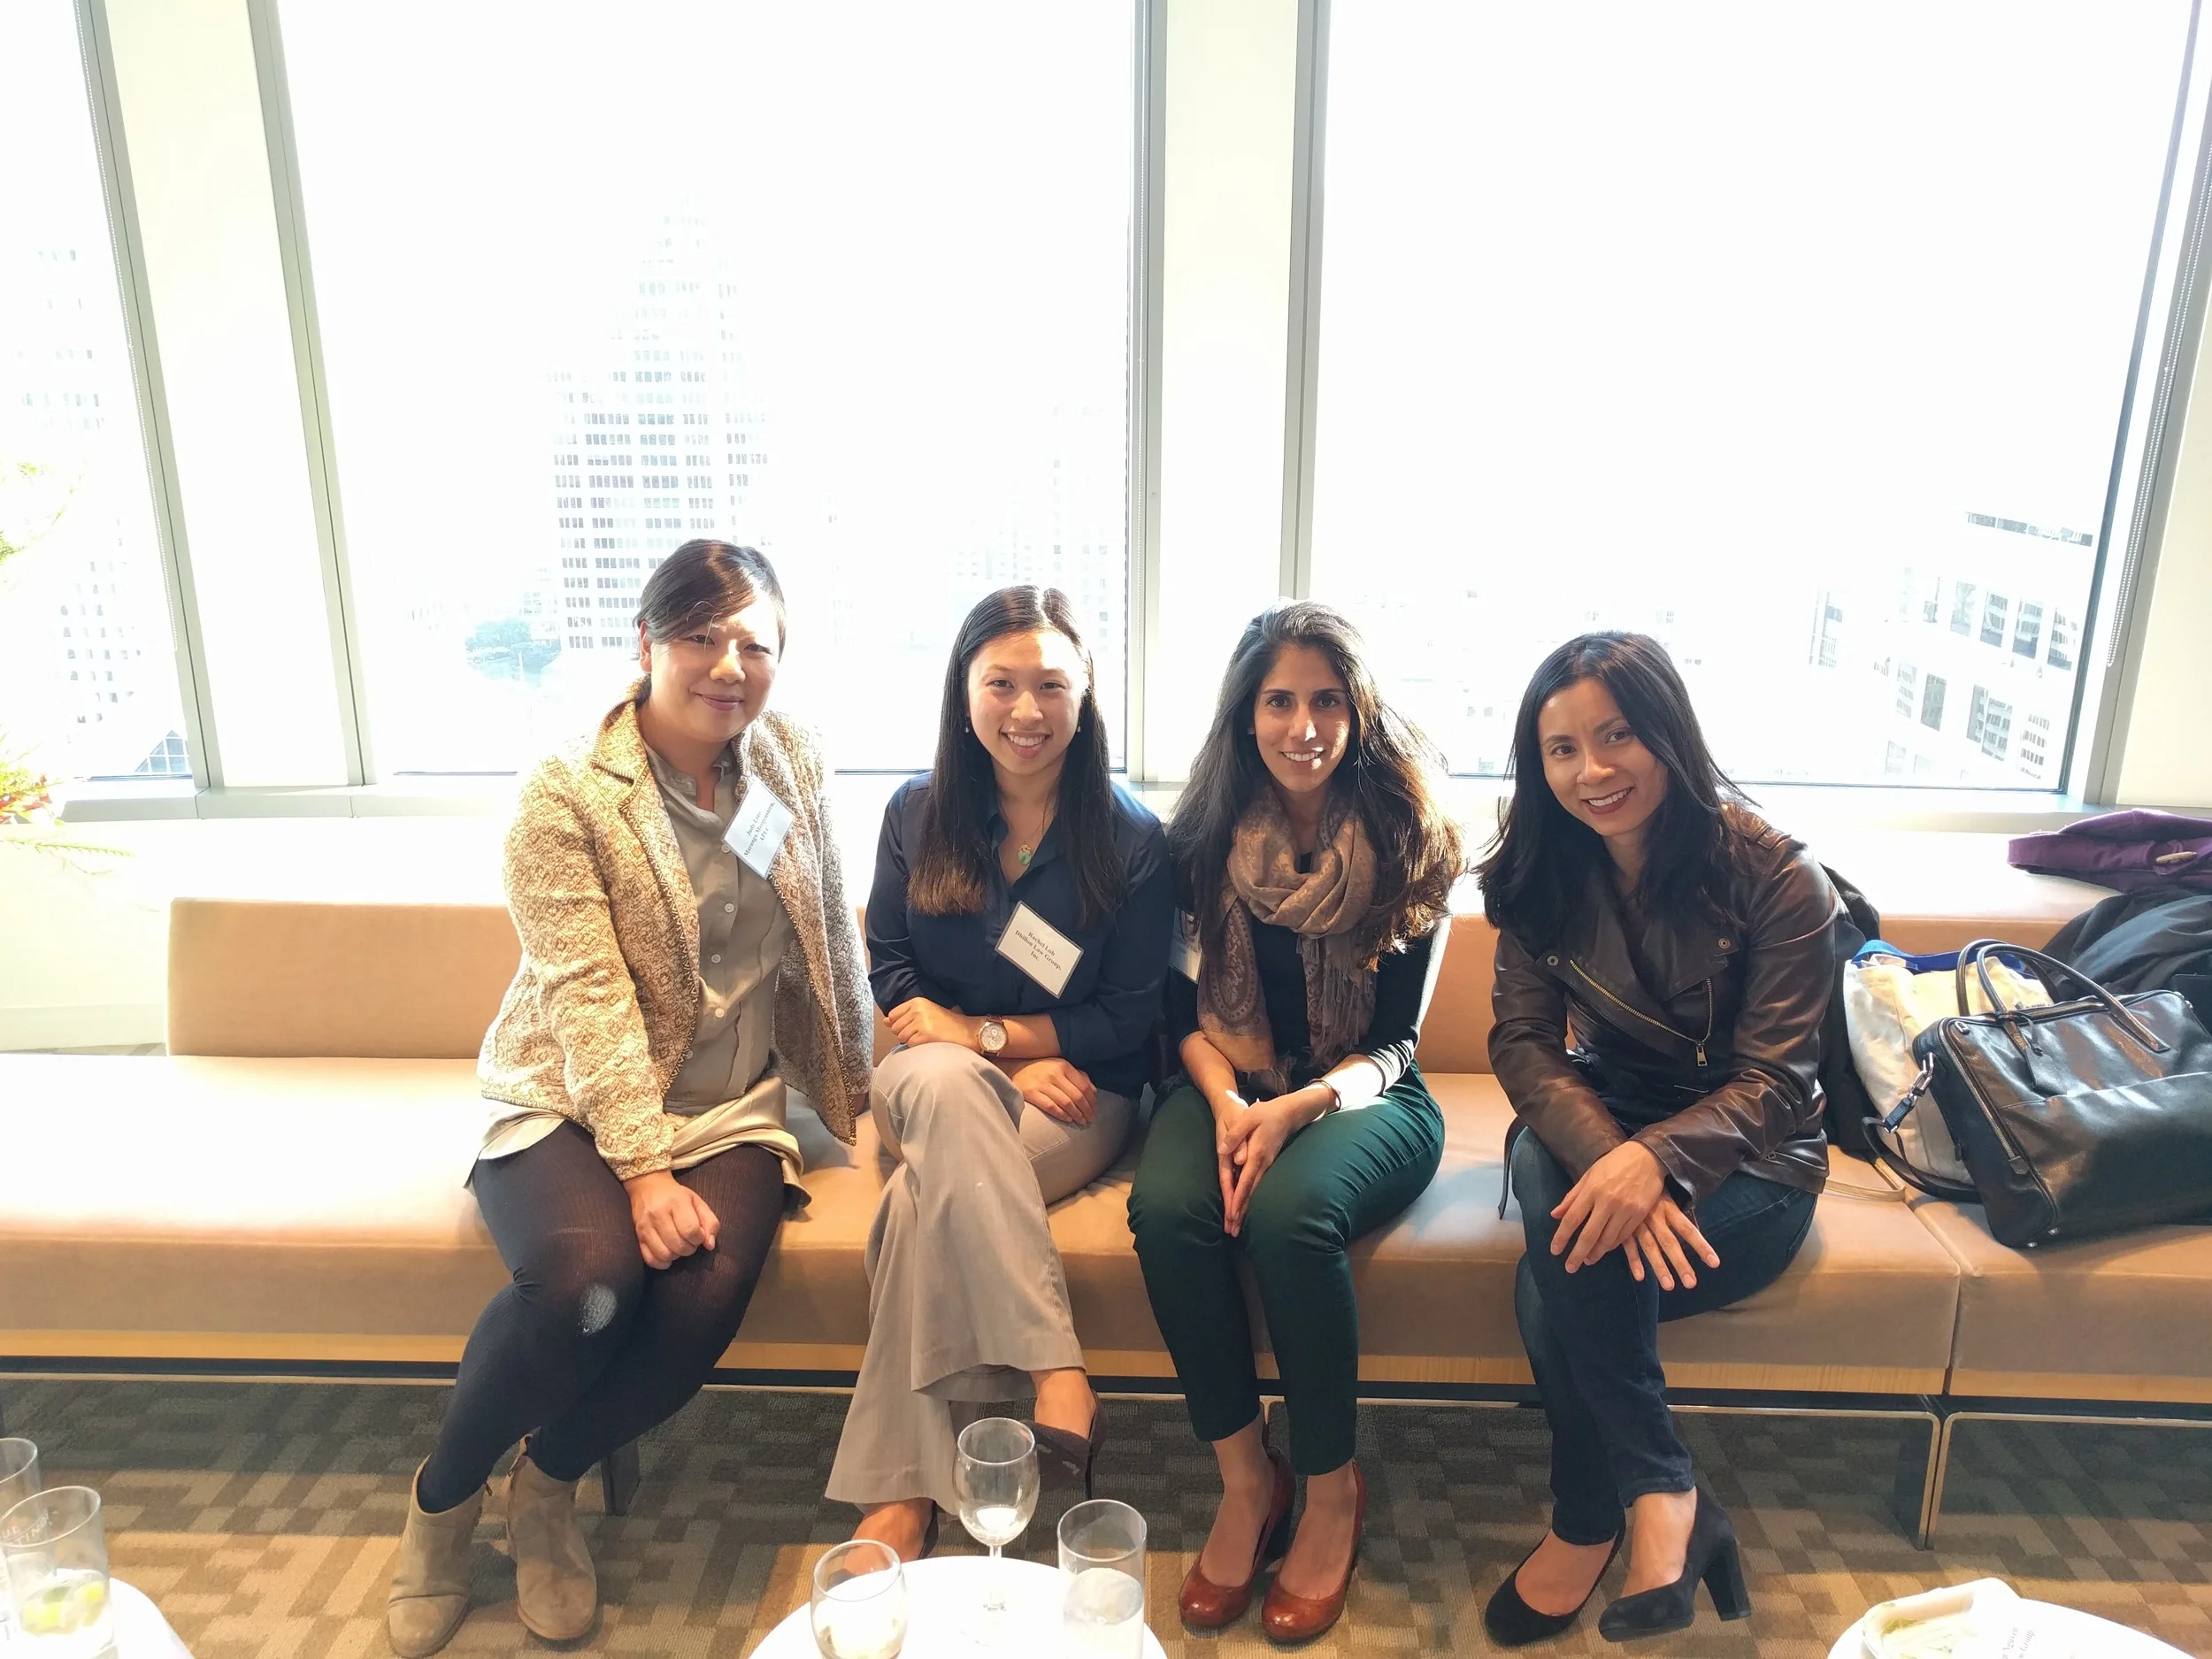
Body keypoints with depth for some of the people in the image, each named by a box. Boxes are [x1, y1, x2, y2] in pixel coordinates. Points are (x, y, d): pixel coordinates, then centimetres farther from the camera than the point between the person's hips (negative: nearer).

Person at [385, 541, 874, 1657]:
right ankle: (443, 1495, 2)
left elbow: (830, 938, 12)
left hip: (729, 1106, 4)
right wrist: (646, 1167, -23)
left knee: (708, 1291, -24)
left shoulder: (791, 760, 4)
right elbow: (588, 999, -17)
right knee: (588, 1274, -31)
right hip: (570, 1103, -3)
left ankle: (549, 1486, 7)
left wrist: (861, 1085, 12)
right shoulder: (568, 798, -10)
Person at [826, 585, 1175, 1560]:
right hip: (931, 1084, 2)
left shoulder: (1130, 838, -3)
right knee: (943, 1082, -37)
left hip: (1076, 1096, -2)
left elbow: (1131, 1017, -3)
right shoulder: (917, 812, 5)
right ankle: (1056, 1374, -35)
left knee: (924, 1198, -32)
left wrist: (983, 1030, -10)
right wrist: (982, 1058, -12)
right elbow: (887, 972, 3)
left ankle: (899, 1495, -21)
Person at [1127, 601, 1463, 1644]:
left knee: (1289, 1210, -33)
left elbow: (1394, 1039, -7)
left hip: (1362, 1096, -2)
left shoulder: (1409, 842, -6)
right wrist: (1226, 1100, -17)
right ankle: (1245, 1477, -9)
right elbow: (1187, 1004, 3)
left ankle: (1333, 1488, -8)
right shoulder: (1206, 834, 0)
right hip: (1232, 1084, 3)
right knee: (1166, 1205, -29)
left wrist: (1297, 1108, -24)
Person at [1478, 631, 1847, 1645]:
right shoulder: (1544, 874, -3)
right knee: (1549, 1177, -33)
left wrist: (1655, 1157, -38)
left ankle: (1589, 1523, -6)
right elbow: (1523, 1041, -10)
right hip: (1594, 1122, 3)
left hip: (1745, 1156, -3)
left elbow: (1774, 1080, -17)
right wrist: (1605, 1156, -32)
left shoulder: (1775, 878, -14)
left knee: (1561, 1277, -30)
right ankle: (1661, 1497, -18)